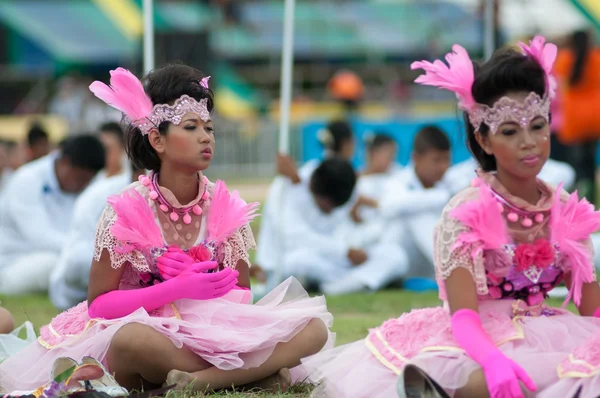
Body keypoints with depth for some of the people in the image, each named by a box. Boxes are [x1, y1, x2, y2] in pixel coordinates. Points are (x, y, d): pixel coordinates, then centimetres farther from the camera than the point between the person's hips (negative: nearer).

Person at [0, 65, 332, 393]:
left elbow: (241, 296, 6)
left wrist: (201, 283, -16)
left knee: (314, 327, -18)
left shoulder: (226, 207, 2)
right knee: (131, 339, -41)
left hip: (208, 335, 4)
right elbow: (99, 305, -9)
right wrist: (177, 289, -21)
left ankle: (199, 379, -28)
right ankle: (252, 371, -24)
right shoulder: (127, 210, -8)